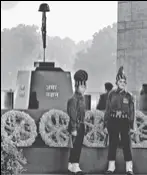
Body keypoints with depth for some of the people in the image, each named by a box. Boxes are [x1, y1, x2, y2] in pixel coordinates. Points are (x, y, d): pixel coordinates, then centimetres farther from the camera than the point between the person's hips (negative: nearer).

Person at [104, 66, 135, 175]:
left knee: (126, 143, -1)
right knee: (113, 143, 6)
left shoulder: (129, 96, 3)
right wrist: (106, 121, 0)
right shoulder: (112, 94, 5)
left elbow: (132, 110, 3)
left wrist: (131, 123, -4)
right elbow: (108, 108, 5)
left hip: (125, 122, -1)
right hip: (113, 121, 1)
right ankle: (111, 166, 13)